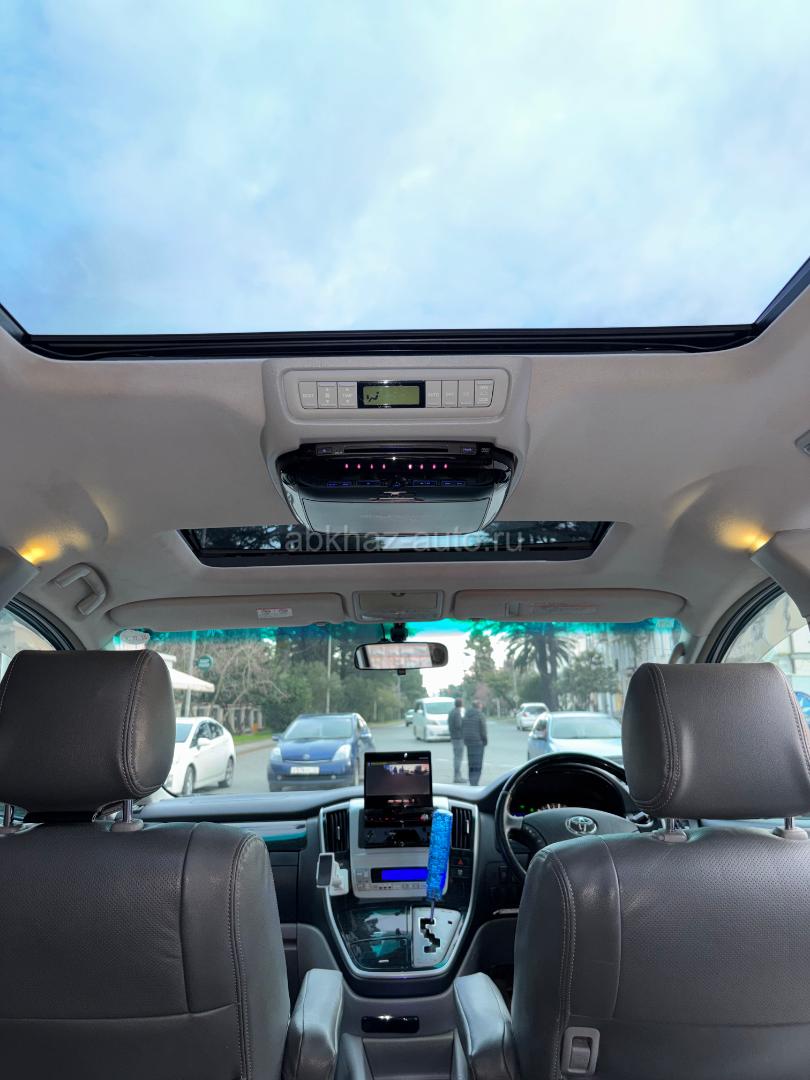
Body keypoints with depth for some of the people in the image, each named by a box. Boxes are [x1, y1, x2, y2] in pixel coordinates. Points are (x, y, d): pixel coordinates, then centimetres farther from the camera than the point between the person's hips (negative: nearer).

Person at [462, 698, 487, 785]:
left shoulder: (466, 715, 9)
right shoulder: (480, 715, -10)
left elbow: (462, 728, 12)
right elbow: (483, 729, -12)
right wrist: (484, 740, -2)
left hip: (468, 742, 6)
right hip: (478, 742, -6)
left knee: (471, 762, 13)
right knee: (478, 763, -3)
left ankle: (472, 781, 16)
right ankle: (475, 781, -11)